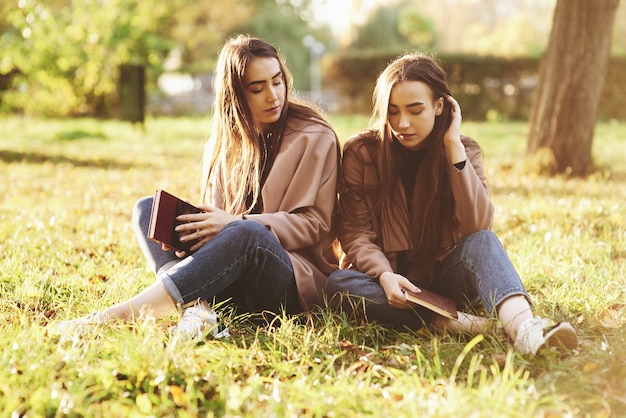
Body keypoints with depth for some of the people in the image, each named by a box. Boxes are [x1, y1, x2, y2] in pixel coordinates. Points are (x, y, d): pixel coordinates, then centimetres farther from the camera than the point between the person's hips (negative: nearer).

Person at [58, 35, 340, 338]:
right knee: (147, 209, -8)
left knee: (246, 233, -37)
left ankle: (120, 314, -42)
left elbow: (315, 223, -7)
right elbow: (214, 216, 14)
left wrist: (236, 222, -19)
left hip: (298, 280, -5)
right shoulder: (222, 144, 12)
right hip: (230, 286, 5)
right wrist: (194, 229, -12)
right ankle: (195, 305, -35)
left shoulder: (314, 138, -2)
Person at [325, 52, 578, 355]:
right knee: (338, 284, -32)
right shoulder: (361, 152, -6)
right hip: (389, 279, 0)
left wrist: (453, 146, -20)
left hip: (443, 276, 0)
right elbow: (356, 233, -9)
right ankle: (445, 322, -38)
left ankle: (521, 324, -55)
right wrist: (384, 276, -30)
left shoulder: (463, 151, -3)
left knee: (482, 243, -30)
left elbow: (478, 226, -19)